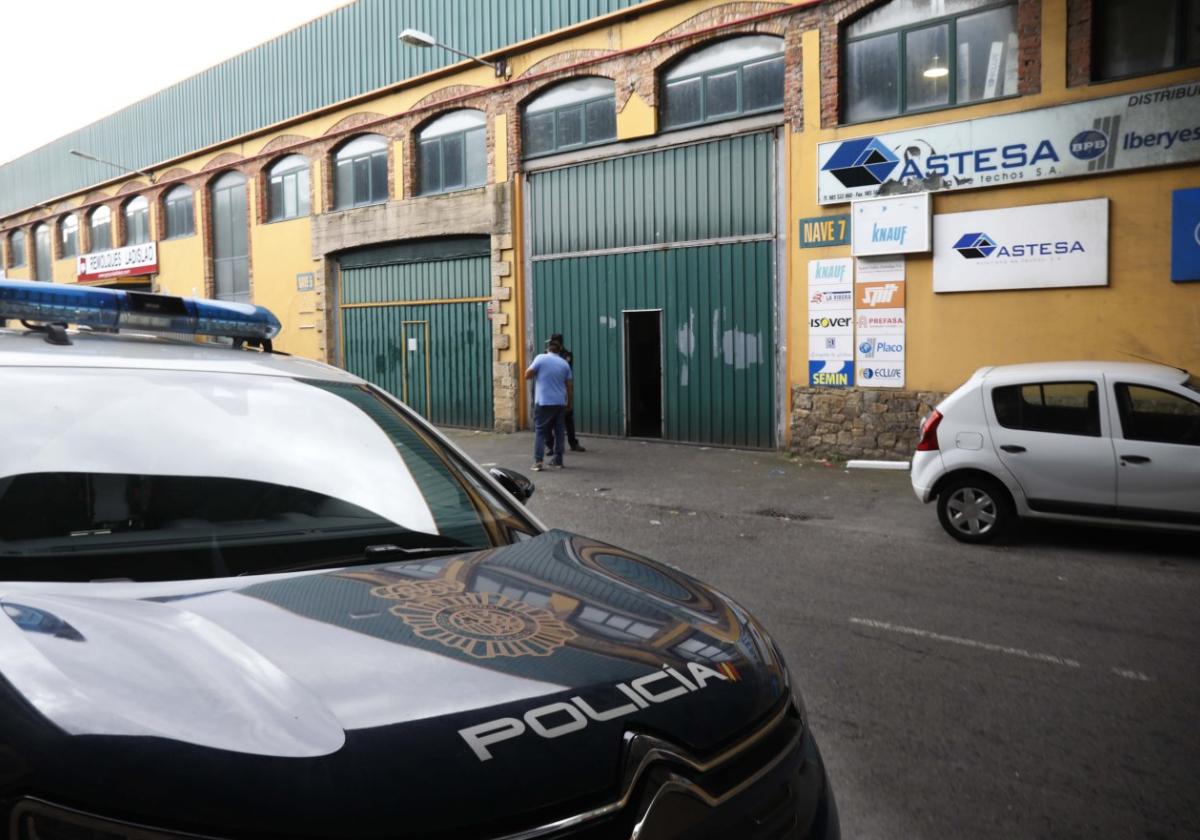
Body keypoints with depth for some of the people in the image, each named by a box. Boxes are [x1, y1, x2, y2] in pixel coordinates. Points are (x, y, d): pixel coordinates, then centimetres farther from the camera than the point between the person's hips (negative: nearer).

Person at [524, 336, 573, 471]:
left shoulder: (541, 358, -4)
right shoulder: (564, 363, 9)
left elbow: (527, 375, -4)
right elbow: (569, 386, 10)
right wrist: (569, 403, 19)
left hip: (543, 402, -3)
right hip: (560, 403, 3)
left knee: (540, 432, 0)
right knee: (559, 432, 12)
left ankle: (537, 461, -9)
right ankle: (558, 460, 14)